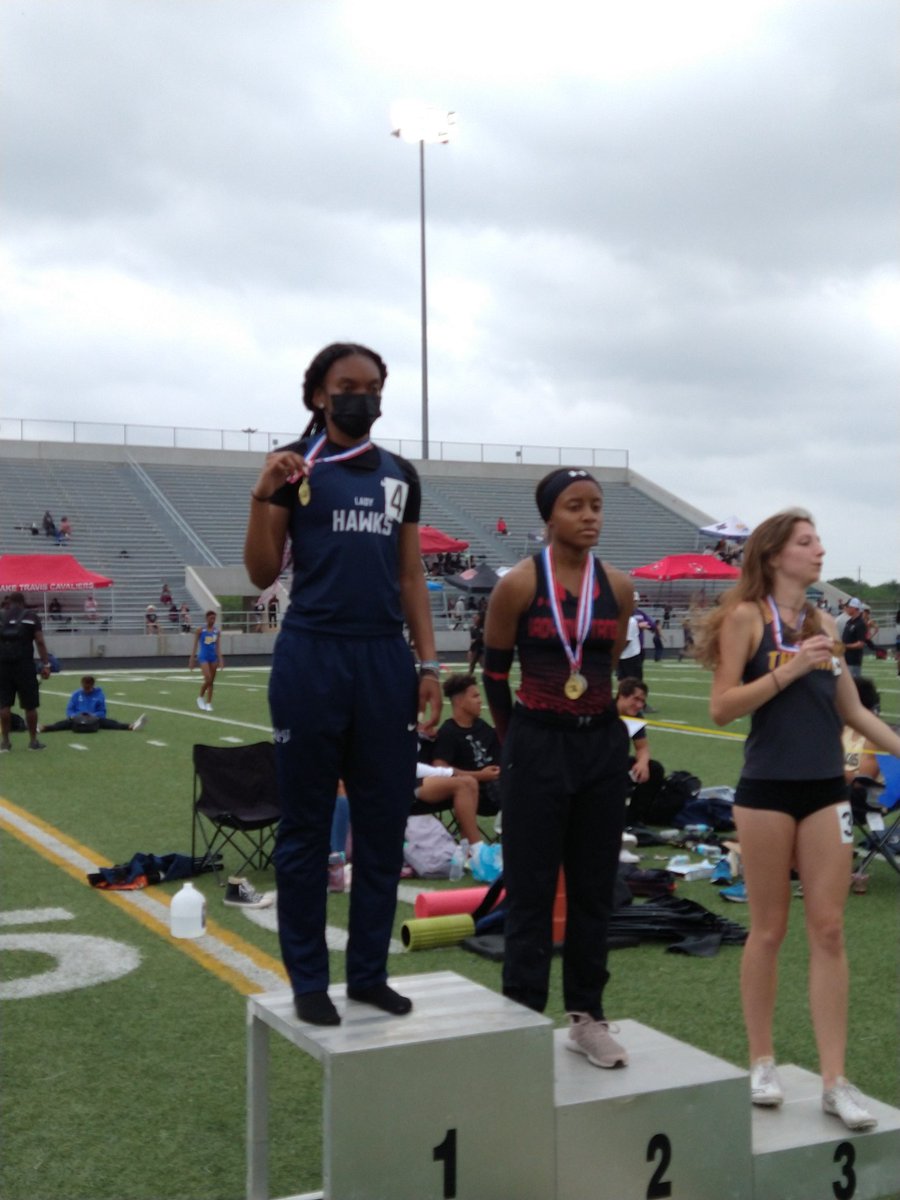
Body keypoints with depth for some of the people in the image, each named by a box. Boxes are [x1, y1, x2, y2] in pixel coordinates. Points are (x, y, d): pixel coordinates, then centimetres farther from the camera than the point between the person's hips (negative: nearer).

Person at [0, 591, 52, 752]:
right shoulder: (31, 617, 4)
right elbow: (40, 642, -2)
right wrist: (46, 664, -2)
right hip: (24, 664, -2)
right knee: (30, 705, 5)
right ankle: (33, 741, 10)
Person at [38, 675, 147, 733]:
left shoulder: (99, 694, 5)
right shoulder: (76, 694, 8)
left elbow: (102, 712, 3)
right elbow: (69, 710, 6)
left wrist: (93, 715, -19)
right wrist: (75, 716, -18)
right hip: (78, 719, 1)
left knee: (106, 721, -30)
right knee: (67, 722, -32)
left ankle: (131, 726, -56)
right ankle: (43, 728, -62)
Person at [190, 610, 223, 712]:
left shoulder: (217, 631, 3)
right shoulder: (201, 630, -4)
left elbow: (218, 646, 3)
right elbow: (195, 645, 0)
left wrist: (220, 660, -4)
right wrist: (192, 659, -2)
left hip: (213, 657, 4)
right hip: (203, 657, -4)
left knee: (211, 681, 5)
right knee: (208, 679, -15)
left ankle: (208, 703, 13)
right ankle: (200, 698, 9)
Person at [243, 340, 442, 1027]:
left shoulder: (401, 475, 13)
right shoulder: (293, 466, 1)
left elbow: (411, 578, 14)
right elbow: (263, 575, -2)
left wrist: (429, 665, 6)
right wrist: (263, 495, -17)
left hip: (386, 660, 4)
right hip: (313, 657, -4)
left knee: (384, 827, 8)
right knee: (308, 828, 4)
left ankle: (370, 973, 20)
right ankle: (309, 981, 15)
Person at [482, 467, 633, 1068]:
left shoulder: (617, 587, 2)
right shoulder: (519, 585, -8)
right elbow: (494, 671, 2)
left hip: (603, 744, 4)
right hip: (538, 746, -4)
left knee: (594, 887, 11)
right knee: (532, 889, 2)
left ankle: (587, 1015, 23)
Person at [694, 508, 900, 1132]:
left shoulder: (824, 622, 12)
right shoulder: (747, 616, -4)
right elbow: (721, 707, -12)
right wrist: (790, 670, -19)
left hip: (827, 789, 5)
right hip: (768, 791, -4)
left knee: (829, 930, 3)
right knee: (769, 930, 6)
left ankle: (835, 1080, 8)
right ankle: (763, 1062, 21)